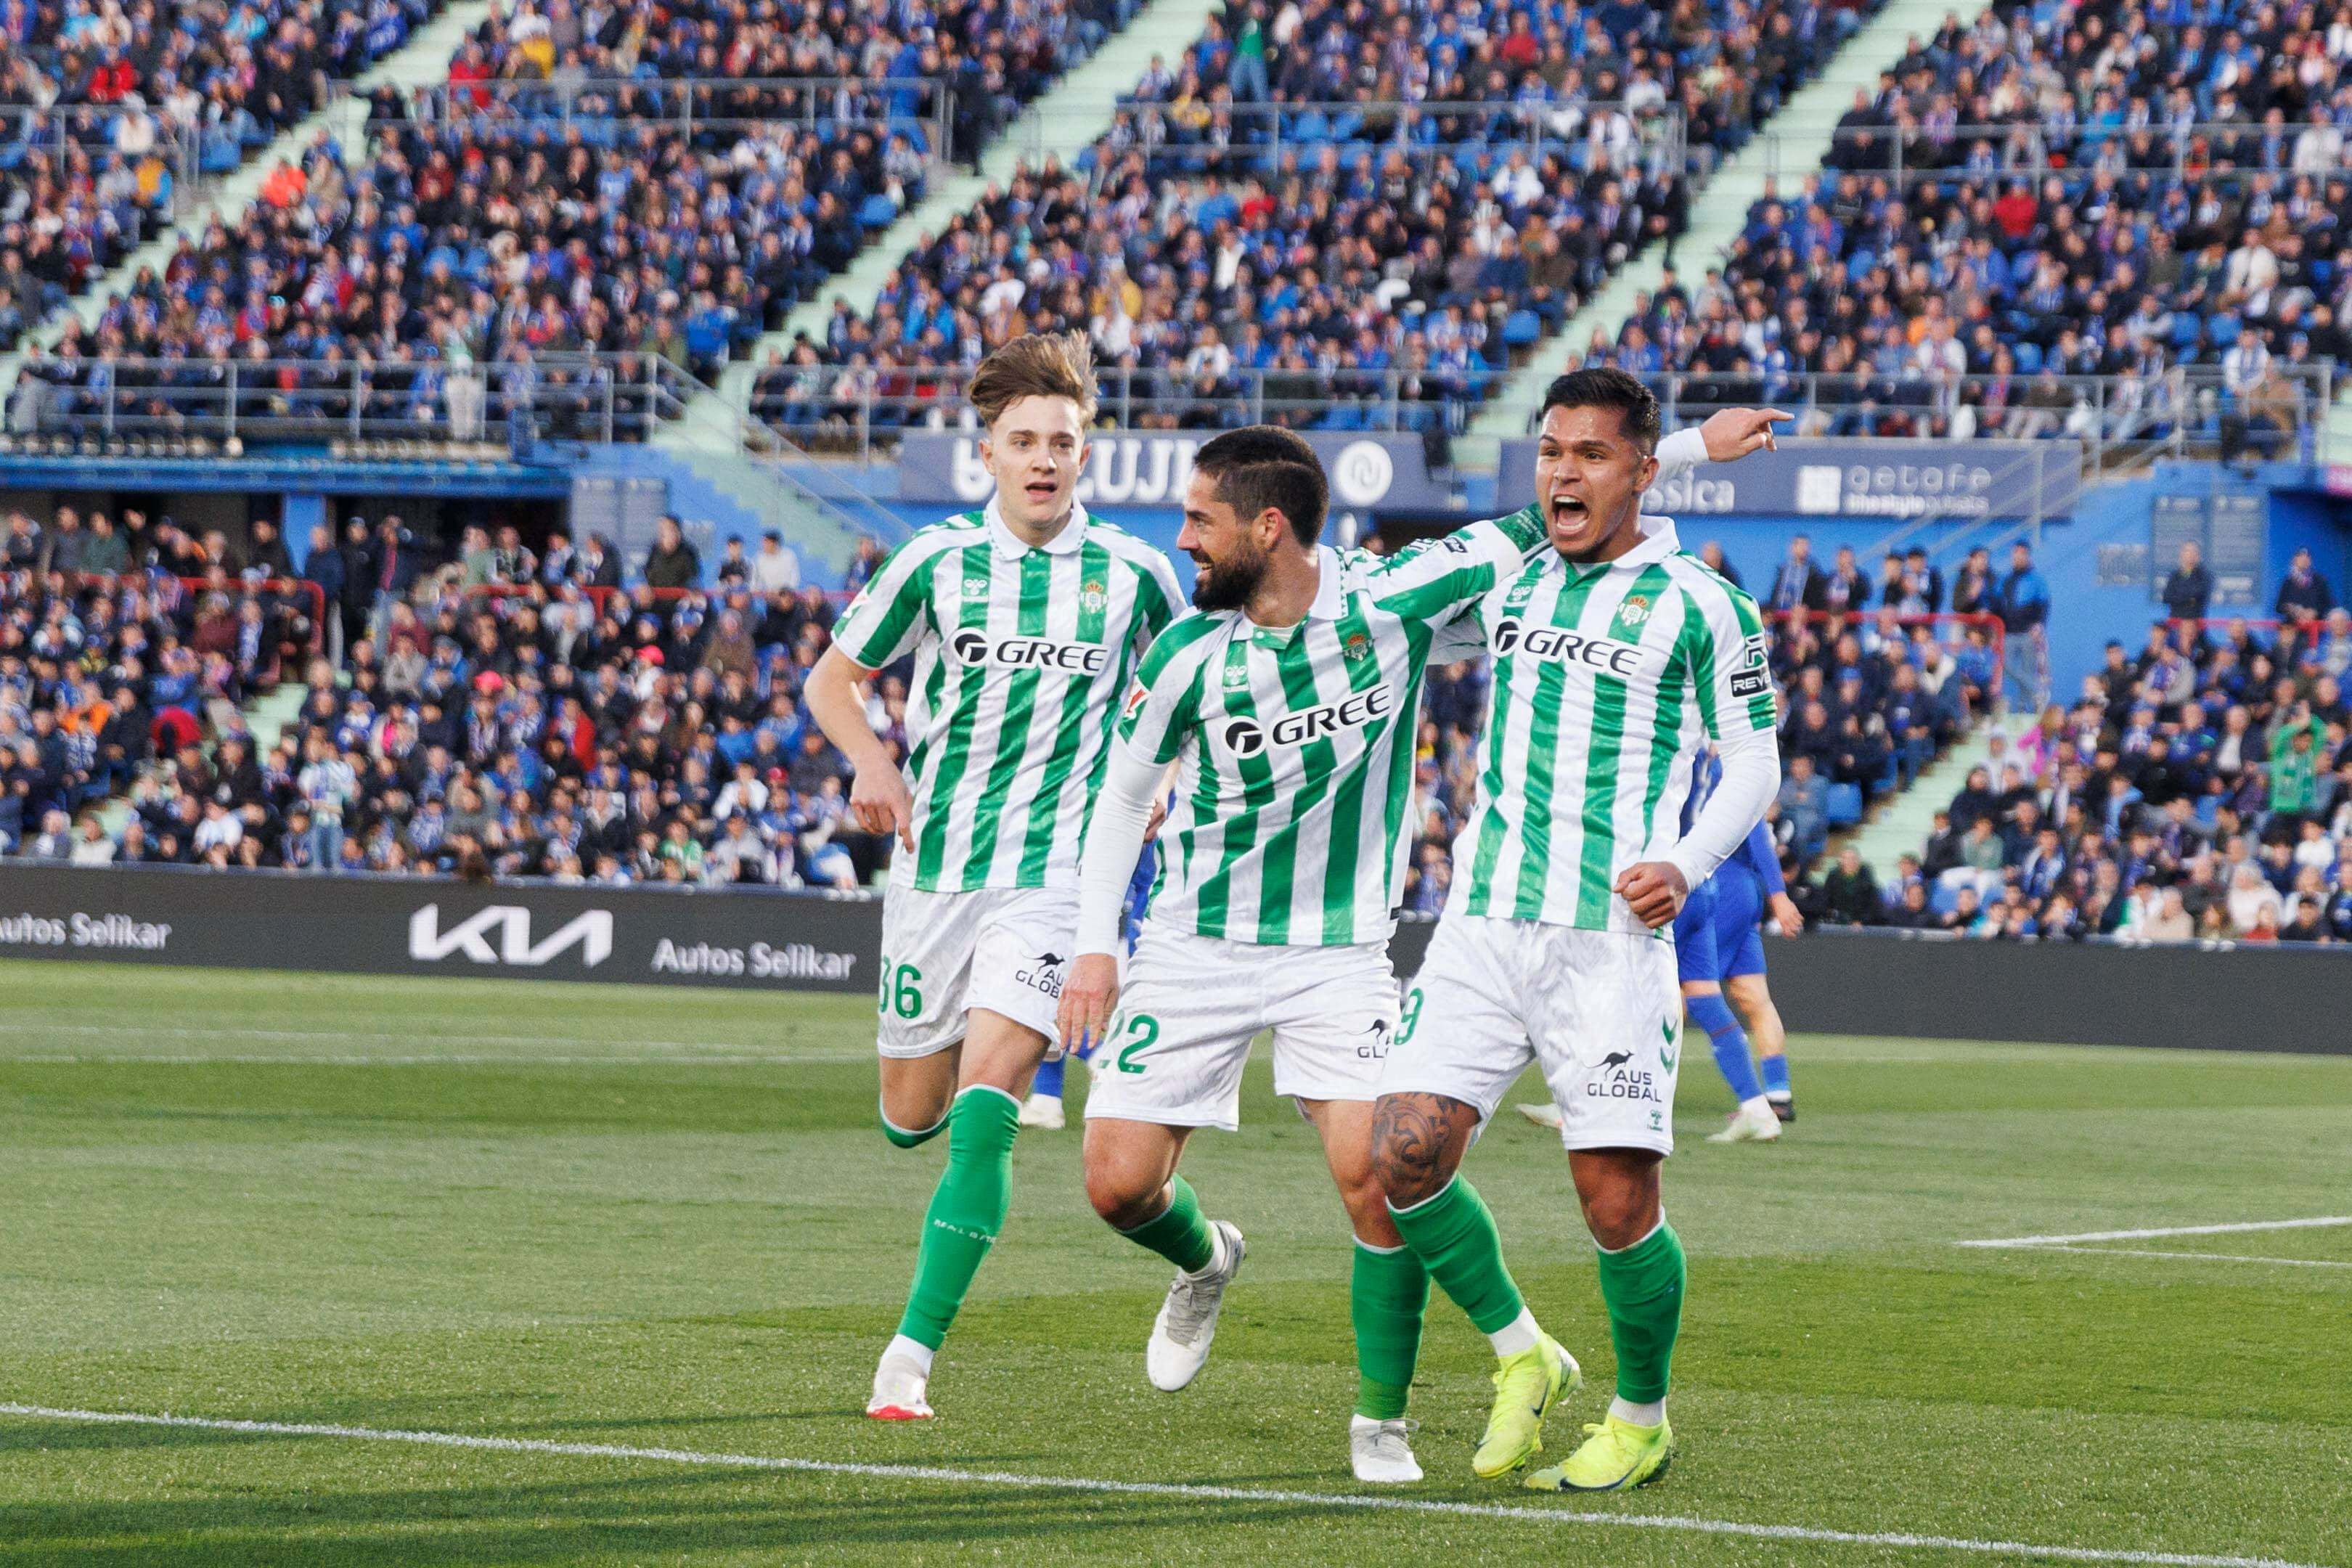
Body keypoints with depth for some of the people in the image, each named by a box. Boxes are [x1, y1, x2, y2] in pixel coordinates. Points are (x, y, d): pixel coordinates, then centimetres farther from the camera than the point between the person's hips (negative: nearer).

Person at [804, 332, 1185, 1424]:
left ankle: (912, 1354, -17)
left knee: (981, 1106, -18)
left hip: (1055, 874, -2)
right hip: (934, 863, 2)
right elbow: (833, 678, 9)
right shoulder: (937, 562, -1)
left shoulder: (1133, 574, 0)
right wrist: (874, 761, -10)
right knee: (909, 1119, 10)